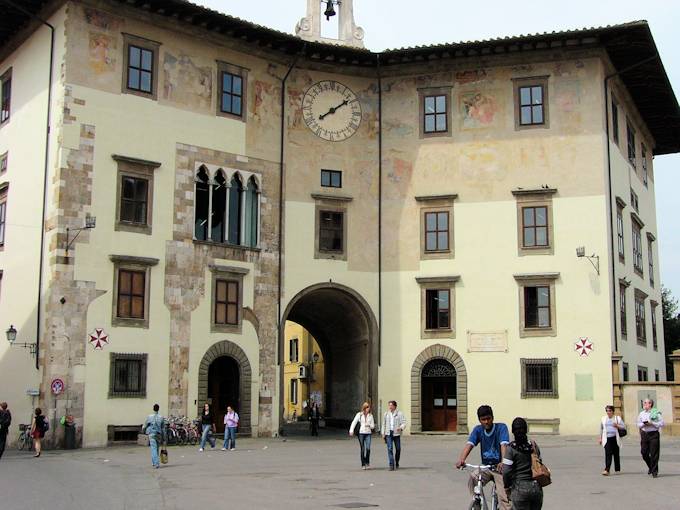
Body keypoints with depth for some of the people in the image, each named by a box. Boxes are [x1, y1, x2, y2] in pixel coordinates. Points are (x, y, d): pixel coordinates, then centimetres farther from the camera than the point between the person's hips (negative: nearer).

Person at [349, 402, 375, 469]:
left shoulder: (370, 416, 9)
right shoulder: (359, 414, 3)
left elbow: (373, 426, 11)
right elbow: (354, 422, -2)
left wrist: (369, 425, -12)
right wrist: (351, 430, -15)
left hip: (368, 433, 1)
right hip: (361, 433, -1)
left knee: (368, 448, -12)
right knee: (362, 449, 1)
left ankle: (367, 463, 4)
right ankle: (363, 464, 10)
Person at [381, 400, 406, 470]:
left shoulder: (399, 414, -1)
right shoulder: (386, 414, 9)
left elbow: (404, 423, -6)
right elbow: (384, 424, 15)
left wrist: (401, 428, -26)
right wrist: (383, 433, 9)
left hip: (396, 433, -1)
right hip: (388, 434, 1)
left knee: (398, 449, 7)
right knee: (390, 449, -10)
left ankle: (397, 463, 30)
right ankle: (391, 465, -12)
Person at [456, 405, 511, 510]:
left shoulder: (501, 427, -10)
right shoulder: (478, 430, 0)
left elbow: (504, 445, -24)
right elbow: (469, 445, -13)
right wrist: (461, 460, -33)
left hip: (499, 467, -3)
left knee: (503, 497, -15)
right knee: (472, 478, -26)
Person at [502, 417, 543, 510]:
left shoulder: (511, 448, -9)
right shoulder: (534, 445, 4)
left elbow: (506, 471, -13)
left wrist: (506, 486, 1)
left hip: (520, 488, -4)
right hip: (536, 487, 4)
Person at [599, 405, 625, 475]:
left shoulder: (617, 418, 4)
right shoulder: (603, 419, 11)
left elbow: (623, 427, 3)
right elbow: (601, 429, 18)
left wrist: (617, 426, -15)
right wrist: (600, 438, 15)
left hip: (615, 438, 0)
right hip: (607, 439, 0)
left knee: (616, 454, 8)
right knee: (608, 454, -12)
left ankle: (617, 469, 23)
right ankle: (607, 470, -18)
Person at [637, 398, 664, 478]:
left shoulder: (656, 413, -4)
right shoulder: (641, 414, 10)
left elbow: (661, 423, -5)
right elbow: (638, 424, 14)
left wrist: (652, 423, -15)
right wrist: (644, 424, -6)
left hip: (654, 434, -4)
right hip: (644, 434, 4)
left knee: (654, 453, -3)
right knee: (644, 452, 5)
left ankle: (654, 471, 7)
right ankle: (651, 467, 28)